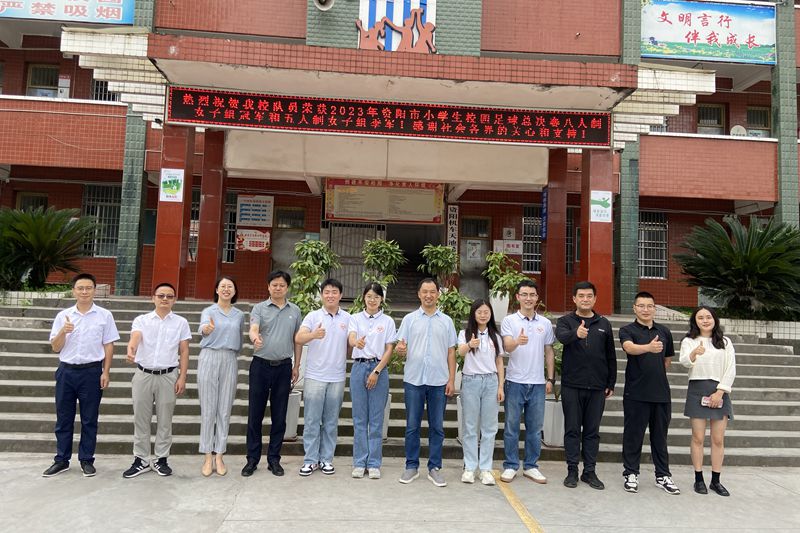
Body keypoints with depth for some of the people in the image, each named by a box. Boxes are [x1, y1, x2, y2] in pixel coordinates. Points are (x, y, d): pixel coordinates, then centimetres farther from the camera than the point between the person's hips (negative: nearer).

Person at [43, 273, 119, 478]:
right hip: (66, 370, 2)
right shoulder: (63, 315, 5)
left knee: (89, 419, 6)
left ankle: (86, 460, 17)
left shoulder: (104, 315, -1)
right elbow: (55, 347, 6)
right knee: (64, 418, 10)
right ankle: (62, 460, 22)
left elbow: (108, 346, 0)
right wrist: (63, 332, -13)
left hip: (91, 371, -2)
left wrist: (105, 373, -5)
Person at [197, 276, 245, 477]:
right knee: (208, 409, 1)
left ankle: (219, 456, 13)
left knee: (225, 410, 4)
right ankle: (208, 457, 9)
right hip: (209, 358, -2)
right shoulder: (209, 311, 0)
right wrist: (206, 328, -45)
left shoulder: (239, 315, 11)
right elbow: (203, 327, -23)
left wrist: (233, 356, 8)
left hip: (230, 361, 3)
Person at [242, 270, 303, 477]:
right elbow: (253, 329, -17)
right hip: (261, 365, -1)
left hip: (283, 367, 2)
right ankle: (252, 459, 17)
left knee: (279, 416, 7)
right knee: (255, 415, 5)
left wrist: (296, 366, 9)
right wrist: (255, 338, -41)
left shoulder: (295, 311, 8)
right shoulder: (259, 308, 1)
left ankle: (274, 459, 19)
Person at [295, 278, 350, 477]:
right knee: (311, 421, 4)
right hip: (314, 376, -2)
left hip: (337, 378, 2)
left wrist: (349, 364, 2)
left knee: (331, 422, 10)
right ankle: (310, 460, 15)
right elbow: (298, 338, -17)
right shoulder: (313, 316, -3)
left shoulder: (348, 318, 4)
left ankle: (326, 459, 22)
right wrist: (313, 335, -36)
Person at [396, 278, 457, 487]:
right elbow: (401, 348, 2)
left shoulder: (446, 321, 8)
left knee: (437, 427, 7)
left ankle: (435, 468, 18)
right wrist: (400, 349, -23)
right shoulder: (409, 319, 5)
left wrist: (451, 380, 2)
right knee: (412, 426, 7)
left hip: (439, 381, 1)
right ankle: (411, 466, 19)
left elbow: (451, 352, 8)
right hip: (413, 379, -1)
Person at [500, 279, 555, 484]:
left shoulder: (545, 323, 7)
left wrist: (550, 378, 8)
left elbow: (549, 352, 13)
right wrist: (517, 342, -39)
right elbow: (507, 346, -17)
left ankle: (531, 466, 23)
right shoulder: (509, 321, -3)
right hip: (515, 381, -3)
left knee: (535, 428, 11)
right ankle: (510, 466, 17)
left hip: (538, 383, 3)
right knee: (511, 426, 5)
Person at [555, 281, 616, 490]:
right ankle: (572, 471, 15)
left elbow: (611, 356, 13)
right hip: (572, 385, -2)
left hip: (597, 387, 3)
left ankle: (589, 471, 20)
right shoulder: (566, 321, 1)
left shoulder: (604, 324, 9)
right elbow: (562, 336, -24)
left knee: (592, 431, 10)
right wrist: (576, 334, -46)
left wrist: (611, 383, 9)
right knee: (572, 429, 5)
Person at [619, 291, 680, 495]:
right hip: (636, 393, -4)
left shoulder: (664, 331, 10)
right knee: (633, 435, 5)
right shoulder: (627, 330, -3)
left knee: (660, 436, 13)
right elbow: (629, 348, -26)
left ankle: (663, 475, 24)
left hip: (661, 393, 4)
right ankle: (631, 474, 16)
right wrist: (648, 347, -44)